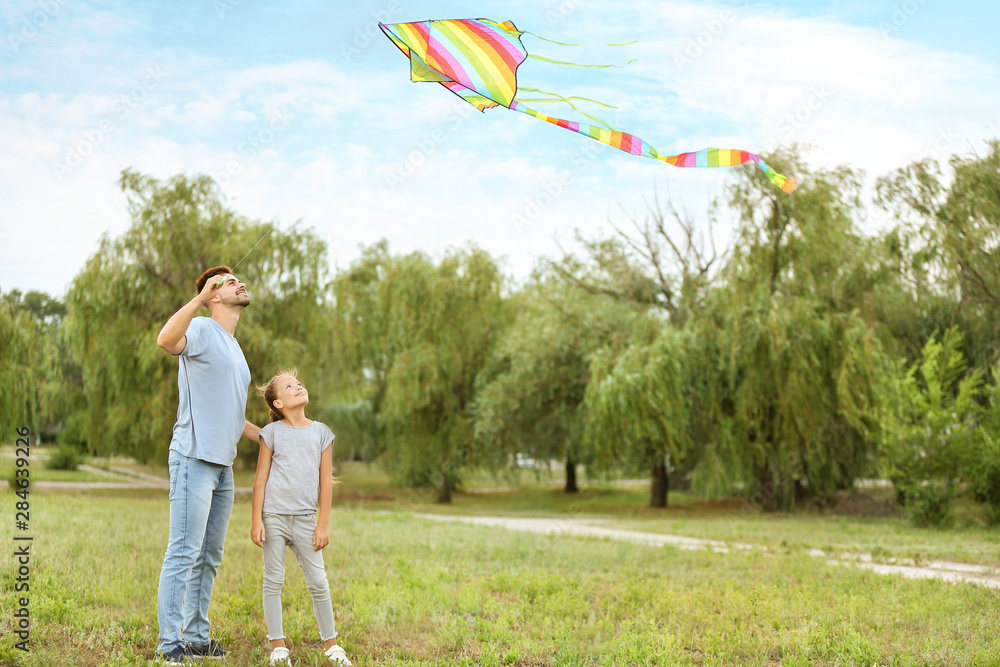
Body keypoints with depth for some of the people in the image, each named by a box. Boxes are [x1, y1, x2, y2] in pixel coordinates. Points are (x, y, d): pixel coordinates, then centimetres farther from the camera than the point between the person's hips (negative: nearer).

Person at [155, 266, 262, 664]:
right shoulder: (201, 330, -5)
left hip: (223, 466, 9)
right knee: (184, 553, -9)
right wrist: (200, 298, -32)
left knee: (210, 557, 12)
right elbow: (166, 340, -30)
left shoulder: (234, 348, 22)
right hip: (194, 459, -9)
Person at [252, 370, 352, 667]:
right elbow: (261, 478, 2)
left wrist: (323, 524, 2)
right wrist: (256, 520, -4)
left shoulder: (321, 432, 6)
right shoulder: (272, 433, 2)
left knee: (318, 582, 3)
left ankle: (331, 643, 15)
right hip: (273, 517, -1)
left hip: (304, 519, 1)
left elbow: (326, 481, 6)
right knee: (273, 581, 4)